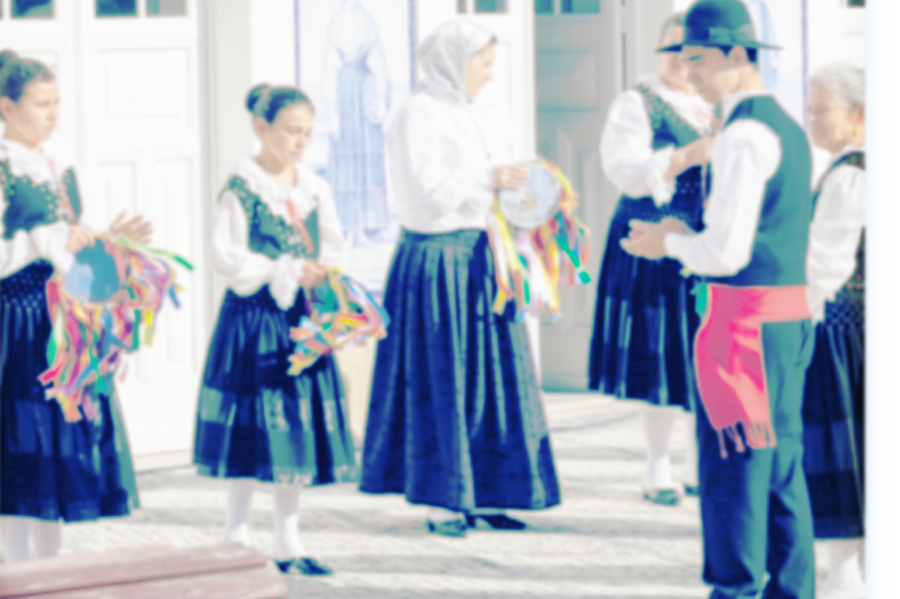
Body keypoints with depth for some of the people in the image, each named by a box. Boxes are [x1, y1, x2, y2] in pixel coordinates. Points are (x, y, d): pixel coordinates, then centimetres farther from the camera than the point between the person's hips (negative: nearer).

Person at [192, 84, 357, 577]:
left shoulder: (314, 190, 10)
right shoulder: (240, 190, -8)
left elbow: (332, 249, 12)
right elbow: (227, 258, -13)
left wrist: (324, 273, -10)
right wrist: (289, 272, -17)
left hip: (301, 318, 6)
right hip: (253, 319, -6)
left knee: (297, 430, 7)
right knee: (255, 430, -4)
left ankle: (287, 541, 16)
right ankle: (236, 538, 8)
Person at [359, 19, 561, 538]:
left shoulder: (468, 117, 16)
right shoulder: (418, 116, -10)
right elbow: (425, 189, -20)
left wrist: (523, 192, 4)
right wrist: (488, 178, -16)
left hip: (481, 261, 9)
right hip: (438, 264, -8)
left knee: (494, 376, 7)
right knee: (442, 382, -3)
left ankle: (484, 495, 13)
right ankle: (441, 503, 3)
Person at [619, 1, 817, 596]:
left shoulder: (744, 135, -15)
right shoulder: (788, 128, 15)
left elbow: (728, 251, -19)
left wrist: (669, 244, -2)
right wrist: (689, 238, 16)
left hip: (747, 317, -10)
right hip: (791, 314, 10)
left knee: (733, 463, -4)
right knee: (782, 460, 12)